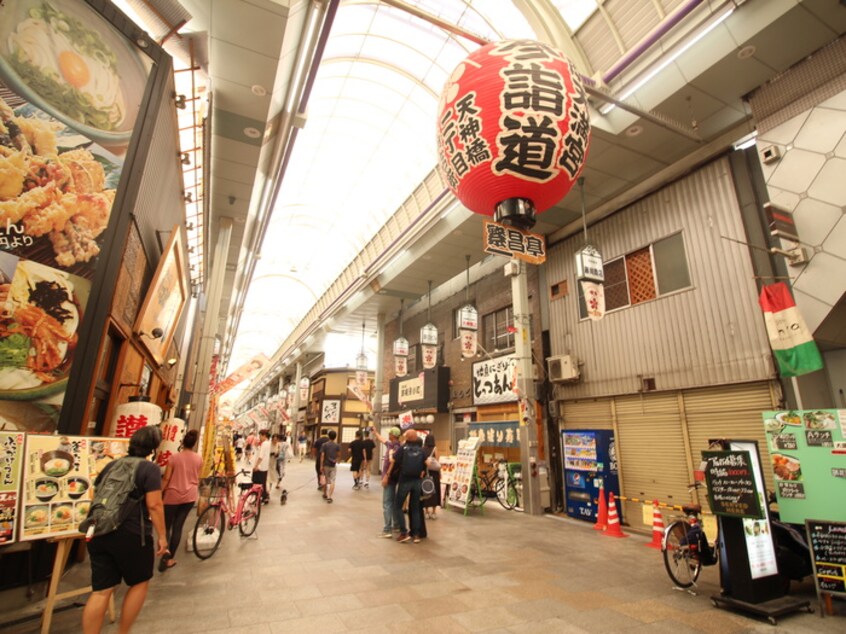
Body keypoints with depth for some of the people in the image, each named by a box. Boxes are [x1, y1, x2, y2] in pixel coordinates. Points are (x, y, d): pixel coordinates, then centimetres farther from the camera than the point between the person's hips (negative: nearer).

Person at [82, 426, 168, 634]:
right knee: (140, 583, 15)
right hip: (131, 534, -6)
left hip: (100, 533, 6)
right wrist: (162, 536, -7)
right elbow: (154, 504, -16)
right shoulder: (150, 468, -11)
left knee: (101, 590, 11)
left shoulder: (111, 465, 11)